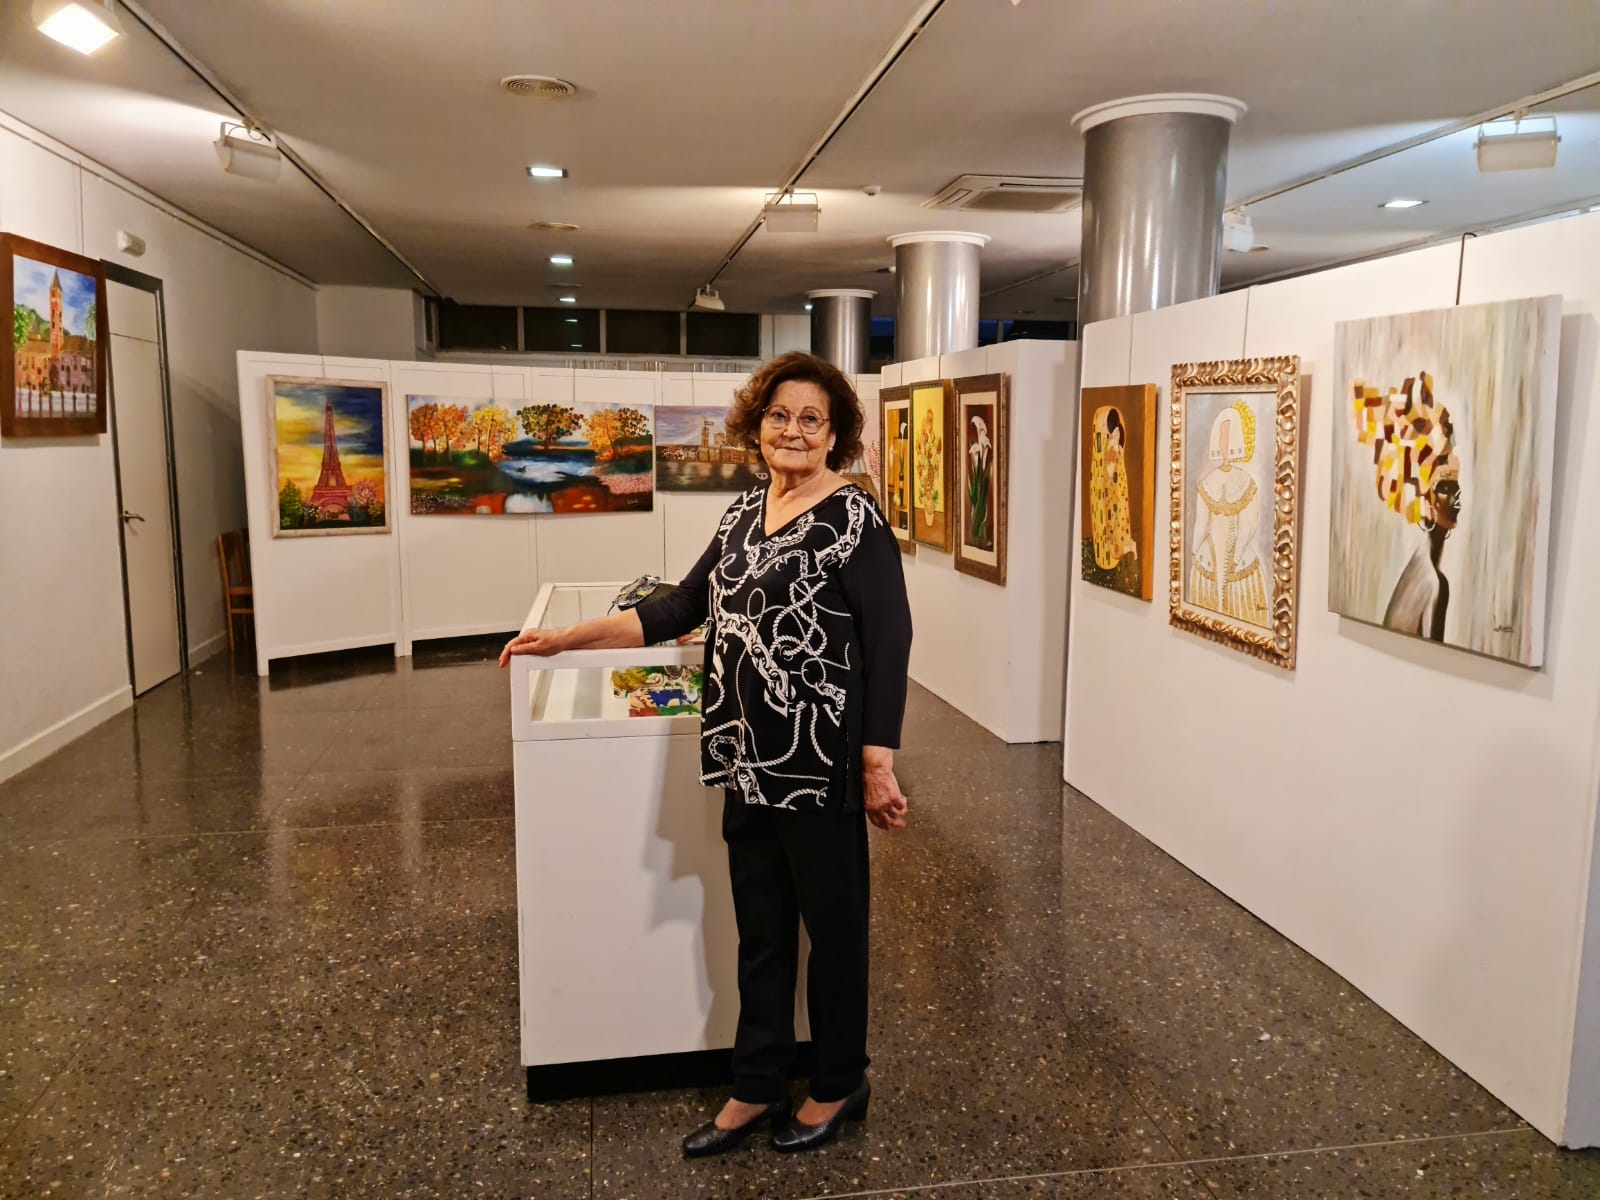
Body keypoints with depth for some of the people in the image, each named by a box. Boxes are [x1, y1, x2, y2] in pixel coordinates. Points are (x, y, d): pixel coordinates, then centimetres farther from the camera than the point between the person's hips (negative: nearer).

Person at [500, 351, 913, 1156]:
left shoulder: (853, 520, -11)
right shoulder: (744, 513, 10)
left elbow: (889, 645, -14)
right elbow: (682, 608, 14)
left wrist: (879, 765, -17)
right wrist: (568, 639, 12)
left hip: (821, 761, -7)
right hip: (747, 759, 7)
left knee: (832, 926, 10)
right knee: (760, 930, 17)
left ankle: (840, 1086, 31)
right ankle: (757, 1091, 32)